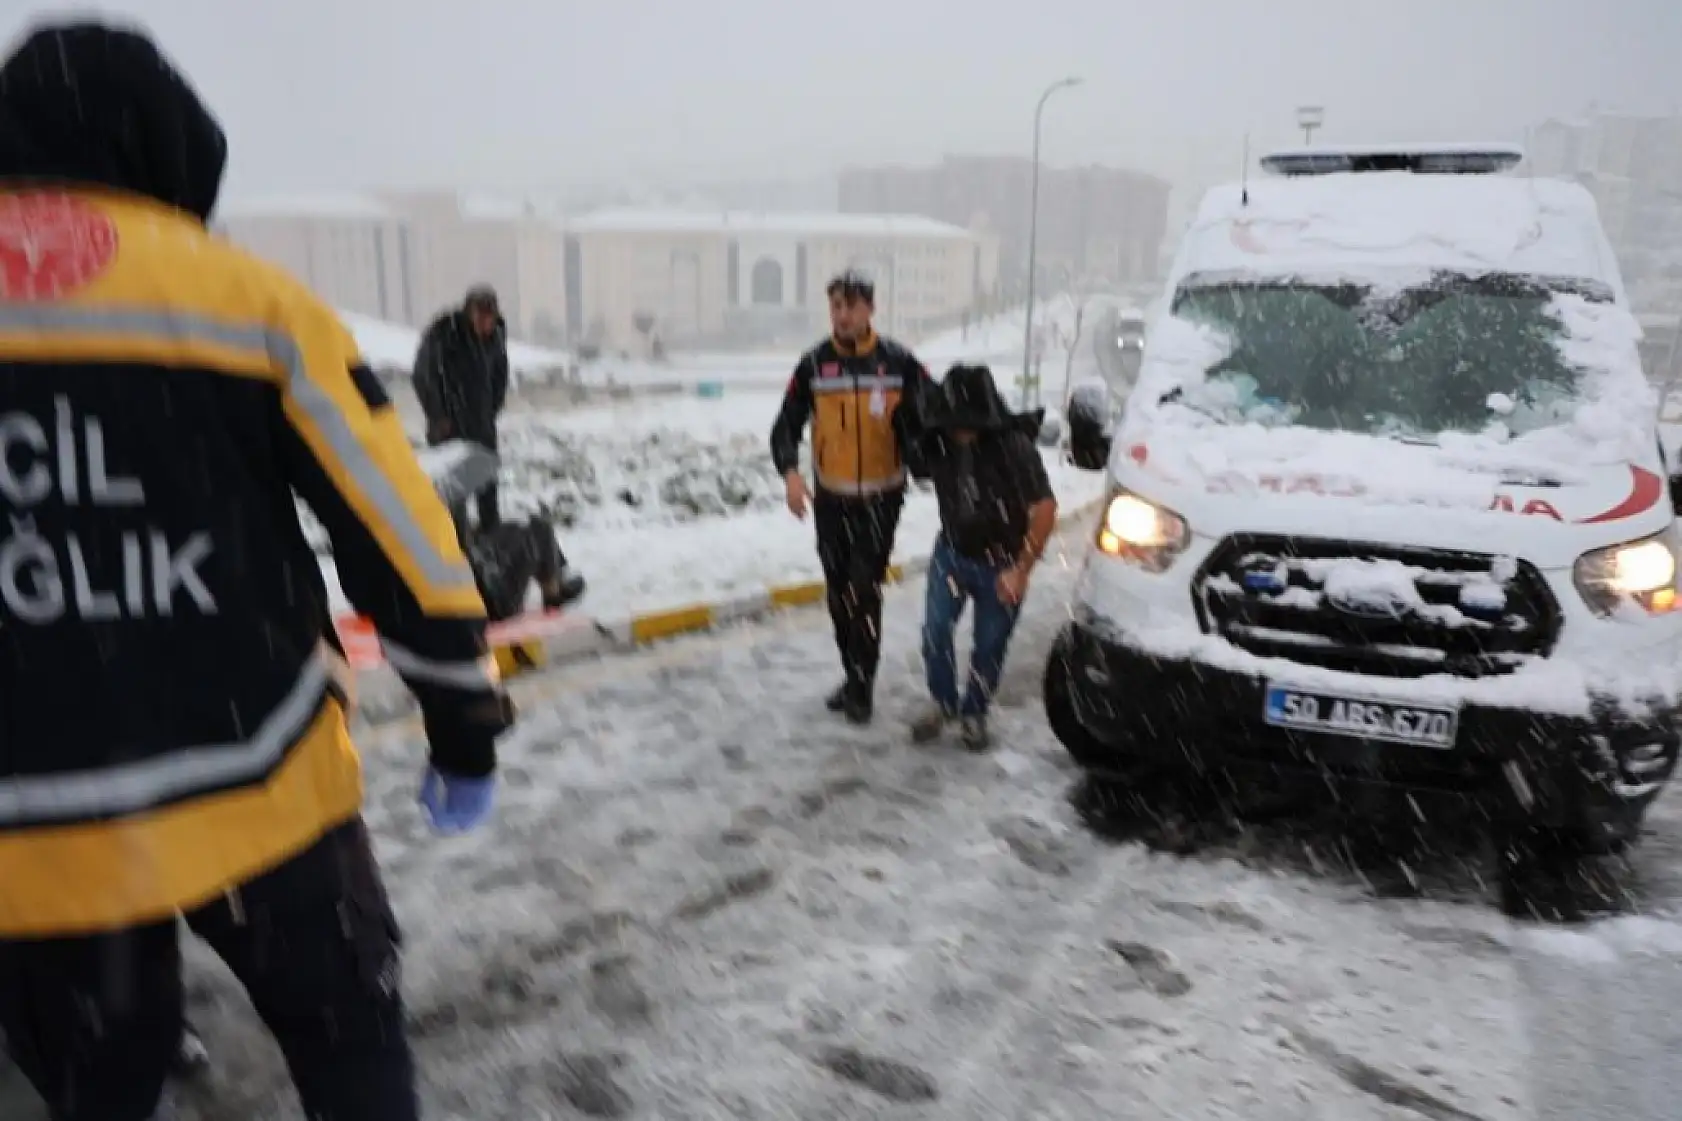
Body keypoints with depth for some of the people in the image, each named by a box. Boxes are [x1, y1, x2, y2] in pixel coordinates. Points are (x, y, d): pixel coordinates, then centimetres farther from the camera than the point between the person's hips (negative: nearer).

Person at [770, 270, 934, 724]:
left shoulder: (898, 361, -8)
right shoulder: (813, 365, -3)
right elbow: (786, 426, -2)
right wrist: (790, 474, -18)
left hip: (880, 498, -3)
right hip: (830, 499, 3)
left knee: (865, 589, -8)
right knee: (839, 593, 12)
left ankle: (862, 684, 5)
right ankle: (855, 677, 29)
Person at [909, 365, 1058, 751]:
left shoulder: (1014, 447, -28)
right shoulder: (937, 442, -17)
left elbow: (1045, 511, -22)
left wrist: (1021, 569, -19)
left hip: (1001, 564, -2)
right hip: (951, 553, 3)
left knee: (990, 646, 6)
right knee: (935, 631, -6)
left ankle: (974, 713, 29)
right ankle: (943, 703, 18)